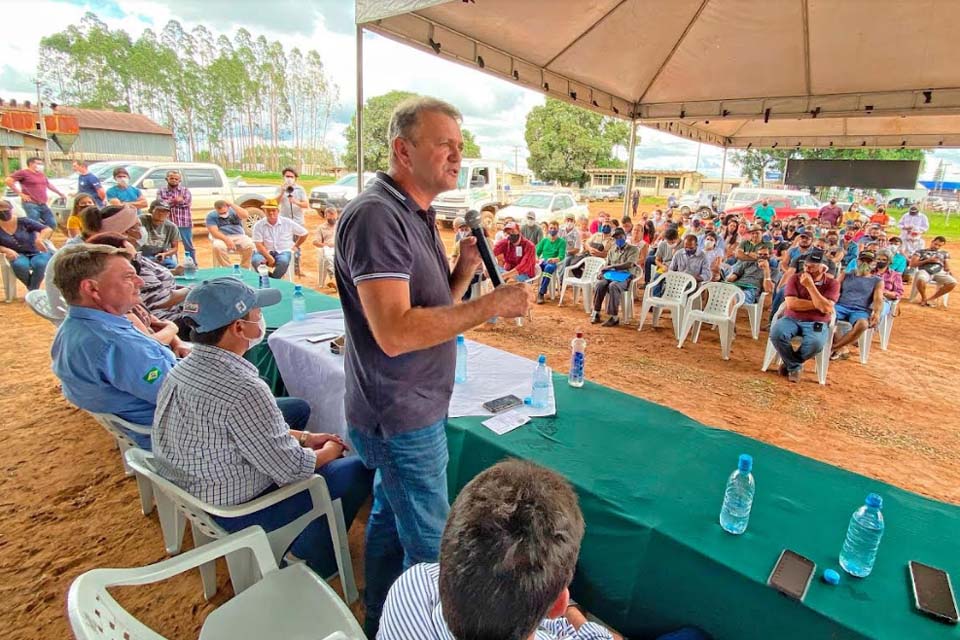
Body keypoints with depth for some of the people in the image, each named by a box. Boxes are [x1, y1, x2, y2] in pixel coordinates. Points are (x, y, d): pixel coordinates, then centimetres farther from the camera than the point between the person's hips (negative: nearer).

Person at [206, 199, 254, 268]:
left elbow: (245, 215, -17)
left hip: (238, 236, 1)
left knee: (249, 245, -31)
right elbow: (214, 232, -9)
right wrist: (227, 240, -25)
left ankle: (244, 269, -19)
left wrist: (232, 204, -14)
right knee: (218, 247, -36)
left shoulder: (234, 211, 7)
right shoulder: (211, 216, 4)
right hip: (221, 238, -1)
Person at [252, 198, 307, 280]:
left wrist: (295, 246, 10)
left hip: (283, 251, -1)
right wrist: (269, 257, -22)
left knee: (283, 261, -37)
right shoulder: (258, 225, -1)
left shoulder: (288, 223, 0)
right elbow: (259, 245, -8)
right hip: (266, 252, 1)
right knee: (255, 260, -32)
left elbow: (304, 233, 11)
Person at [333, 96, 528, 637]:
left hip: (412, 408, 10)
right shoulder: (376, 216, -20)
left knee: (390, 519, 25)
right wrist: (492, 305, -26)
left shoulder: (417, 214, 10)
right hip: (402, 416, -10)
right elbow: (394, 331, -29)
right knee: (431, 548, 6)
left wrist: (466, 268, -4)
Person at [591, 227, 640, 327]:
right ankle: (596, 313, -21)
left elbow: (629, 264, -12)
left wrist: (611, 266, -12)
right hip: (611, 275, 5)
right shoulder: (612, 250, 21)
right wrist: (601, 272, -6)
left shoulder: (633, 249, 3)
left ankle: (614, 317, -33)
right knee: (599, 284, -29)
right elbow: (607, 265, 18)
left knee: (613, 286, -38)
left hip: (626, 276, -5)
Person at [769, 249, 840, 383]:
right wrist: (817, 305, -12)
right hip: (792, 319, 1)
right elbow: (791, 304, -11)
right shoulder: (795, 278, 1)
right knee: (776, 333, -33)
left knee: (816, 343, -36)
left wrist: (810, 286, -17)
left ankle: (791, 363, -2)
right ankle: (795, 366, -7)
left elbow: (826, 309, -16)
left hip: (816, 323, -1)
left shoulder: (832, 284, -1)